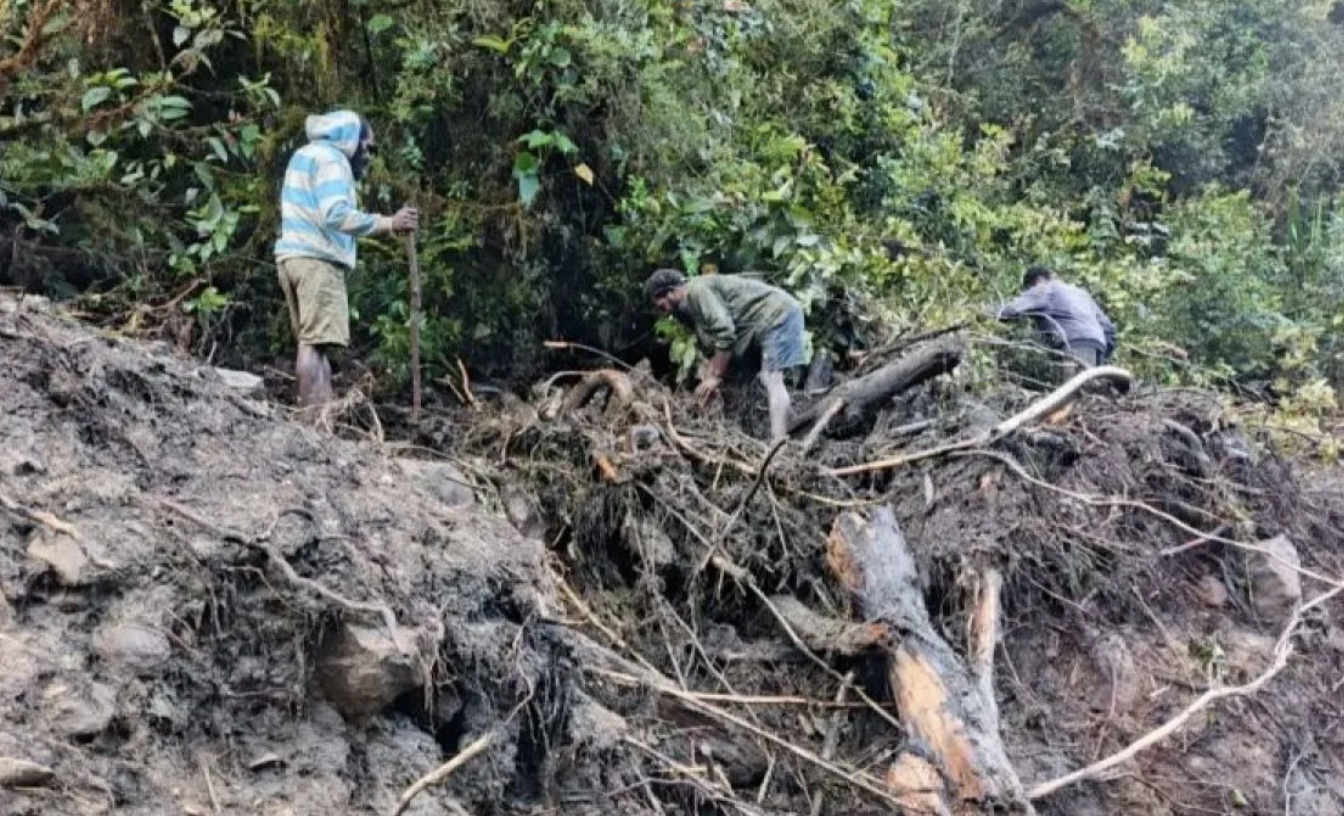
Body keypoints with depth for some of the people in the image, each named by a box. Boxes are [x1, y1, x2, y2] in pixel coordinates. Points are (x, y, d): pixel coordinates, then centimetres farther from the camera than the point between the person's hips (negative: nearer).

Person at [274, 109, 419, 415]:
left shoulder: (305, 154, 26)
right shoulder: (331, 159, -5)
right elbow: (336, 215, -20)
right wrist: (389, 223, -19)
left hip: (294, 256, 10)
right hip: (318, 259, -10)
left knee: (312, 341, 5)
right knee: (316, 342, -15)